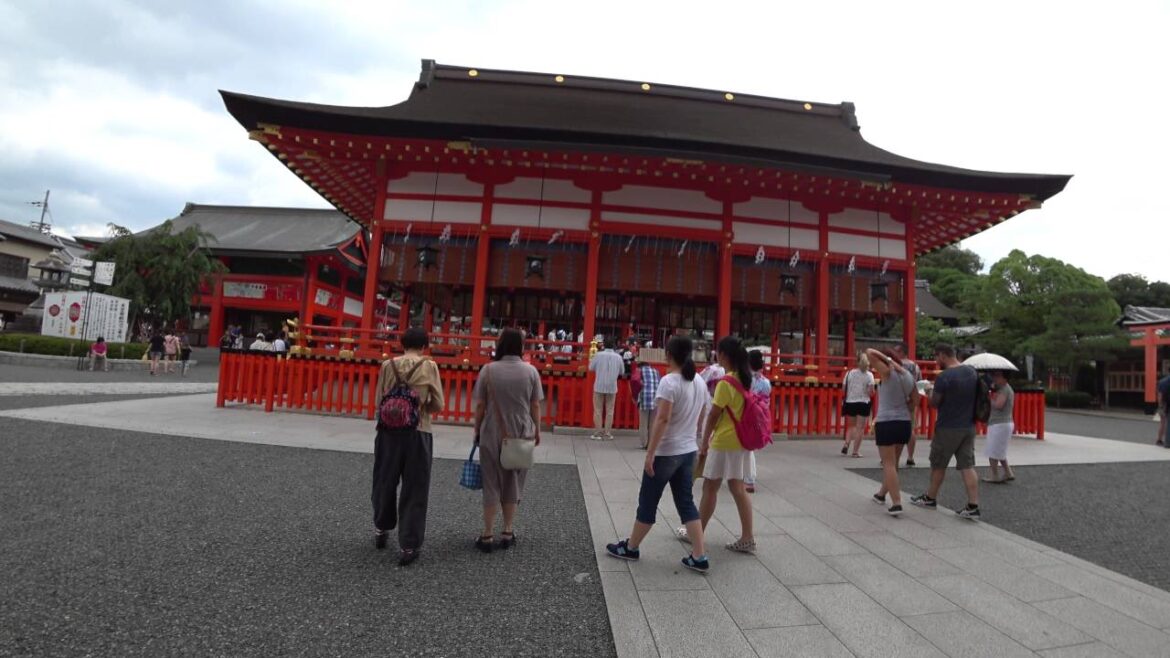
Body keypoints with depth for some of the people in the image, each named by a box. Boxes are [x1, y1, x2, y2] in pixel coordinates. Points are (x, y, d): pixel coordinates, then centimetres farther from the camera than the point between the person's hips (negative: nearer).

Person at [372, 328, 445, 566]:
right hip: (418, 433, -2)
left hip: (390, 431, 2)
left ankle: (381, 529, 39)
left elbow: (380, 400, 3)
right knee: (414, 491, 6)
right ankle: (408, 546, 10)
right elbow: (438, 405, -4)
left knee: (385, 483, 21)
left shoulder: (388, 365, -1)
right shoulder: (429, 367, -7)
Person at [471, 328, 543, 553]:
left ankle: (488, 536, 13)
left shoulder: (488, 370, -6)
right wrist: (537, 430, 11)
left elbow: (480, 405, -4)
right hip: (521, 435, 1)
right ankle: (508, 532, 21)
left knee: (491, 484, 9)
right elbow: (535, 405, -2)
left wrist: (477, 430, 8)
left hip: (492, 435, -1)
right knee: (513, 483, 15)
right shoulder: (531, 371, -5)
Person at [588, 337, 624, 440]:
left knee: (598, 410, 6)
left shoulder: (599, 355, -8)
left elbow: (591, 367, 0)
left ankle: (598, 433, 5)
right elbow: (622, 371, 6)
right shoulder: (618, 357, -3)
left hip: (599, 386, -1)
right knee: (609, 411, 9)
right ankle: (607, 433, 10)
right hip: (612, 387, 1)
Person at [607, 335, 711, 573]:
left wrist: (650, 453, -19)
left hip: (666, 453, -7)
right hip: (688, 452, 7)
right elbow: (700, 420, 12)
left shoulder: (669, 382, -18)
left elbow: (662, 420, -23)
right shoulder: (700, 383, 5)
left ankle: (631, 547, 24)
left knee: (648, 502, 8)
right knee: (686, 503, 13)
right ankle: (699, 557, 12)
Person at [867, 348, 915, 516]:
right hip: (905, 423, 7)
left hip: (886, 423, -7)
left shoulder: (887, 372, -9)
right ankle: (881, 494, 35)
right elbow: (913, 400, 16)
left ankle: (896, 503, -9)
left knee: (889, 464, -4)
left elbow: (869, 352, -13)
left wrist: (888, 359, -7)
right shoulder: (909, 376, 9)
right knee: (893, 463, 19)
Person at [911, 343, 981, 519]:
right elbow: (977, 396, 16)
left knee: (938, 465, 10)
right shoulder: (973, 371, 3)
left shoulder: (944, 376, -19)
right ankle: (973, 507, 1)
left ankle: (930, 499, 25)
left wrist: (930, 392, 7)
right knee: (967, 466, 6)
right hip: (968, 427, 6)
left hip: (948, 428, -6)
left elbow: (934, 403, -11)